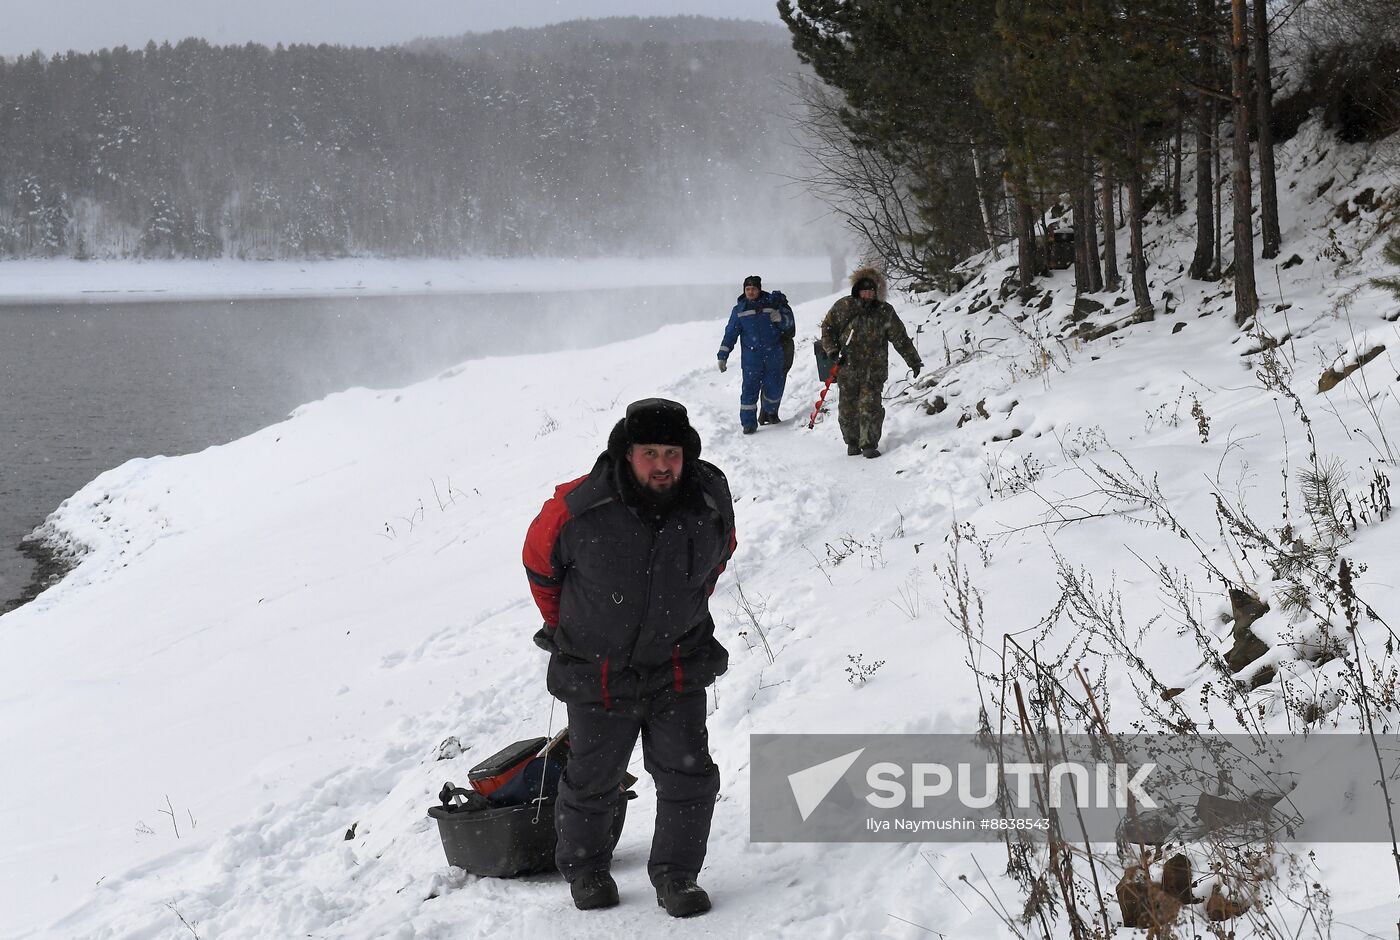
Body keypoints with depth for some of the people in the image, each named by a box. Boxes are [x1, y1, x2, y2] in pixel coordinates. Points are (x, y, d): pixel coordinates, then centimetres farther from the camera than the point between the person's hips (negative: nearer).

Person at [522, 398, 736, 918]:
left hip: (678, 671, 2)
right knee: (592, 781, 14)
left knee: (689, 777, -3)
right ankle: (584, 869, 37)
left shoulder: (711, 504, -13)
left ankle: (676, 876, 14)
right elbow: (540, 561, -2)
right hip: (596, 674, -1)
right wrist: (564, 625, 11)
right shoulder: (578, 509, -23)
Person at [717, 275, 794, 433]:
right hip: (751, 356, -1)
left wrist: (780, 318, -16)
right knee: (750, 388, -7)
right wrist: (723, 356, 2)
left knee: (774, 386, 7)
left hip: (774, 354, 1)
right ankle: (748, 422, -1)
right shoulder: (739, 310, 4)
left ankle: (770, 412, 34)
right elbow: (730, 334, 6)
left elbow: (789, 323, 8)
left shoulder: (771, 304, 2)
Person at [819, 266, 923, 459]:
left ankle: (869, 444, -4)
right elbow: (827, 327, 8)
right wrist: (831, 349, -6)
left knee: (871, 406, -12)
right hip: (848, 367, 1)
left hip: (874, 370, -1)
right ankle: (852, 441, 27)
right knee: (848, 407, 7)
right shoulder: (844, 307, -2)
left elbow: (900, 338, 9)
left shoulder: (885, 312, 2)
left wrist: (914, 361, 10)